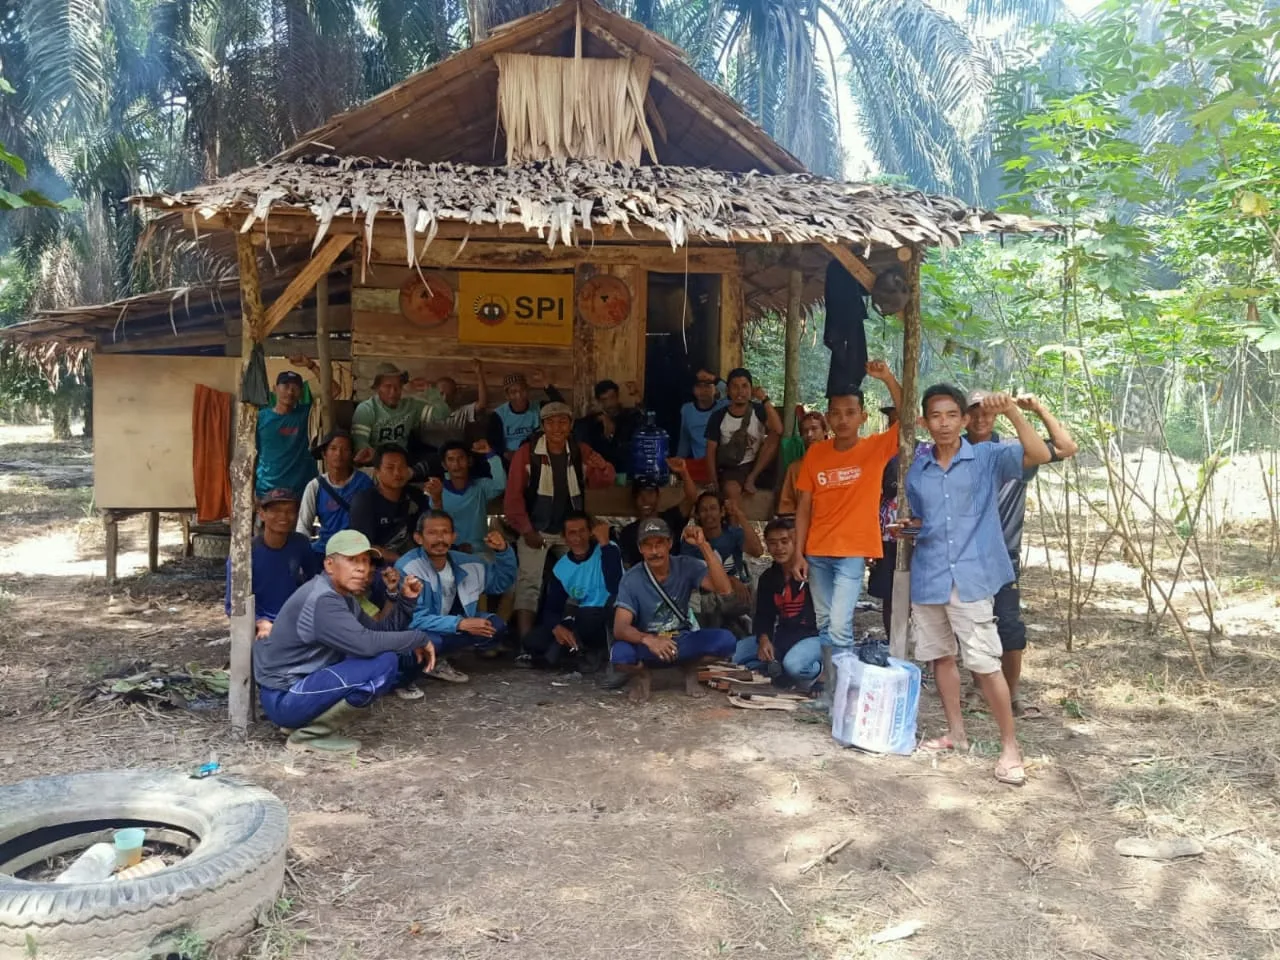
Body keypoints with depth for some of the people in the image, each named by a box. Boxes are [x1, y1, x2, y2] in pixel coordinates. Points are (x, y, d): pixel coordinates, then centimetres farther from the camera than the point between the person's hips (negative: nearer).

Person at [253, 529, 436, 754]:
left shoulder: (345, 597, 10)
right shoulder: (321, 600, -21)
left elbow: (381, 630, 10)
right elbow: (366, 644, -32)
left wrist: (406, 600, -4)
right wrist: (419, 639, -20)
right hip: (284, 697, -10)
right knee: (384, 663, -24)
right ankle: (309, 734, -10)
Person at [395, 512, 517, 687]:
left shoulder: (464, 563, -6)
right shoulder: (407, 568, -25)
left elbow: (502, 582, 8)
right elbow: (413, 619, -29)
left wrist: (503, 551, -10)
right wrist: (460, 624, -34)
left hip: (447, 627, 7)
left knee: (495, 625, -11)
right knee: (431, 641, -39)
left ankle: (436, 661, -3)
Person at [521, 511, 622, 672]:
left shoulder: (608, 550, -12)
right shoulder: (560, 567, 3)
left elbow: (614, 588, -30)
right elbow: (551, 607, 0)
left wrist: (605, 543, -31)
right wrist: (557, 628, -24)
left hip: (607, 624, -5)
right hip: (579, 625, 5)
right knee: (532, 642, -14)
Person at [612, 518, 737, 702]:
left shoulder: (687, 566, -12)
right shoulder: (631, 579, -17)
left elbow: (725, 589, -27)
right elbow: (620, 628, -24)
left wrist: (704, 546, -33)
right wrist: (648, 640, -46)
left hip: (682, 641, 2)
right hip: (647, 646, -2)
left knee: (726, 641, -26)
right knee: (620, 656, -36)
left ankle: (690, 668, 5)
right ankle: (640, 674, 1)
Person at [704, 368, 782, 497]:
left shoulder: (759, 410, -3)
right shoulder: (718, 416, -2)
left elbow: (778, 430, -22)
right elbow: (711, 451, -1)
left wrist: (765, 399, -23)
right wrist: (714, 482, -11)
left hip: (756, 466, 2)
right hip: (731, 468, -2)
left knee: (775, 436, -22)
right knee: (731, 490, -36)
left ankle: (751, 478, -13)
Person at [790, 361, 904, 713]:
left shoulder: (875, 449, -4)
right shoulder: (815, 453, 3)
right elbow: (804, 506, 5)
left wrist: (888, 379, -26)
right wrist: (798, 553, 1)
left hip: (853, 551, -4)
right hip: (817, 551, 4)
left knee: (840, 625, -12)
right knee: (823, 624, 12)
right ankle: (830, 687, 24)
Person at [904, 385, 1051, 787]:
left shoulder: (987, 458, -3)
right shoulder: (916, 469, 9)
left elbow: (1039, 455, -18)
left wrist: (1012, 412, -26)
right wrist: (904, 527, -1)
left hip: (970, 577, -5)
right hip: (927, 577, 5)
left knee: (985, 663, -6)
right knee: (940, 655, 14)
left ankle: (1010, 747, 5)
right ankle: (956, 733, 29)